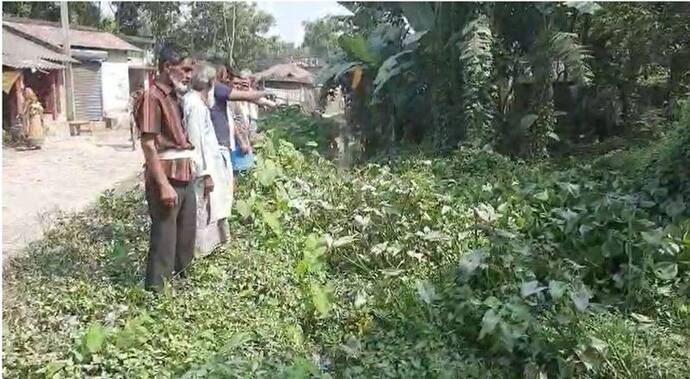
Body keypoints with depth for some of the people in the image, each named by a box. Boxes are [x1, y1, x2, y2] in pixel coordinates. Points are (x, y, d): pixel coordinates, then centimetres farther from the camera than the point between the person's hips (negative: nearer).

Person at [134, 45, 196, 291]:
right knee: (164, 241, 0)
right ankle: (155, 291, 12)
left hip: (185, 179, 9)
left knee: (186, 237, 19)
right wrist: (164, 185, -22)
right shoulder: (152, 97, -14)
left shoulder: (175, 97, 13)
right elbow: (148, 144, -18)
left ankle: (182, 280, 35)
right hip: (166, 180, -9)